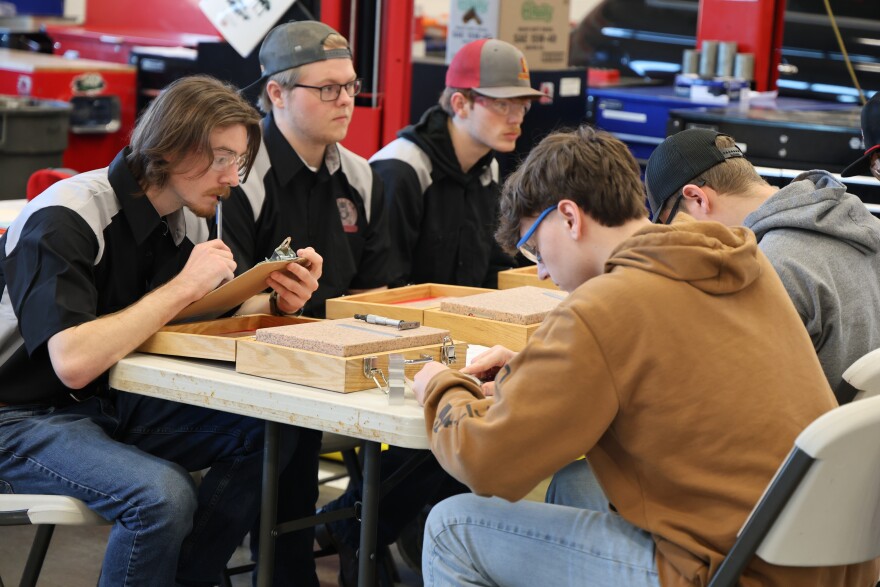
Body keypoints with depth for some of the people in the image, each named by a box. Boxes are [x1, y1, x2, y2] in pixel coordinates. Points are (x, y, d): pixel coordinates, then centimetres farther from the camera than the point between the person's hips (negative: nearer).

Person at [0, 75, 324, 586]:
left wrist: (278, 300, -10)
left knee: (272, 435, -9)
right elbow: (73, 363, -32)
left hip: (116, 403, 8)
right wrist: (184, 286, -28)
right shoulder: (65, 219, -23)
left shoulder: (187, 218, 1)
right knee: (163, 494, -32)